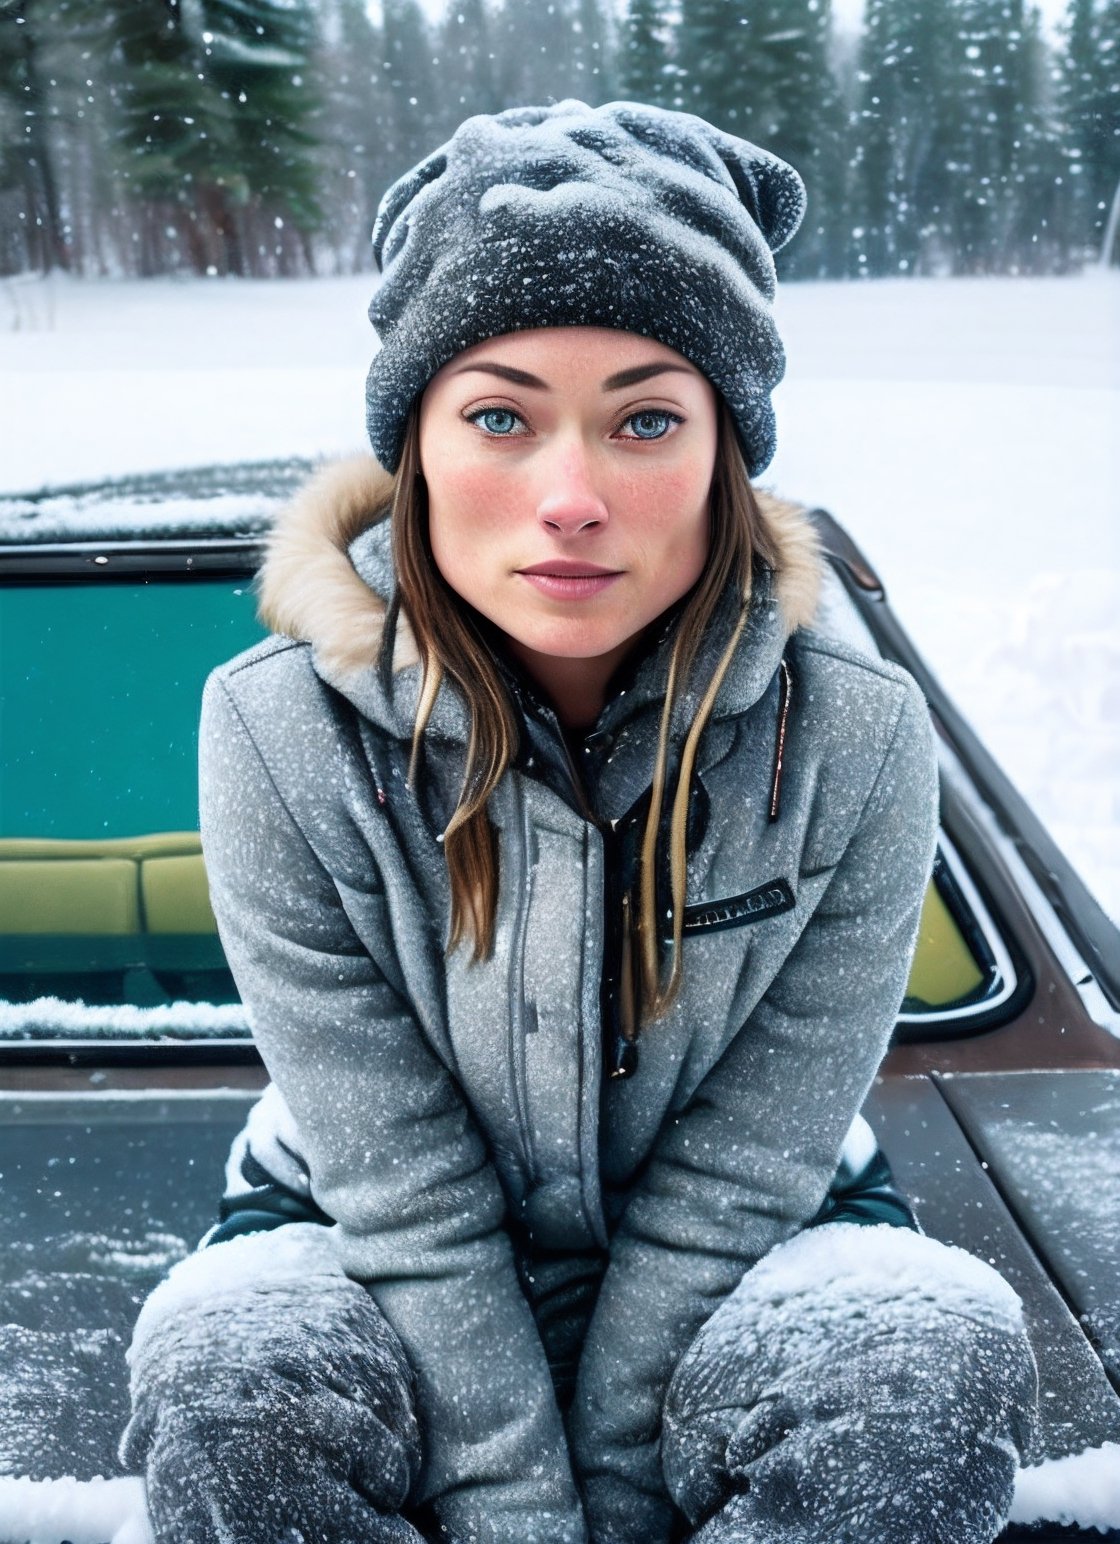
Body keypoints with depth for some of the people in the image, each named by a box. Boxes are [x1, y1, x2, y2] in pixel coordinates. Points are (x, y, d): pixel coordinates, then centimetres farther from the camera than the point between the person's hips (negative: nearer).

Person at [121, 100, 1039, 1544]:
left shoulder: (855, 741, -19)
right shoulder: (283, 735, -21)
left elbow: (734, 1180, -15)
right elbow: (407, 1198, -19)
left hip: (739, 1268, 1)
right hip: (380, 1268, 0)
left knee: (940, 1351, -29)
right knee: (228, 1372, -31)